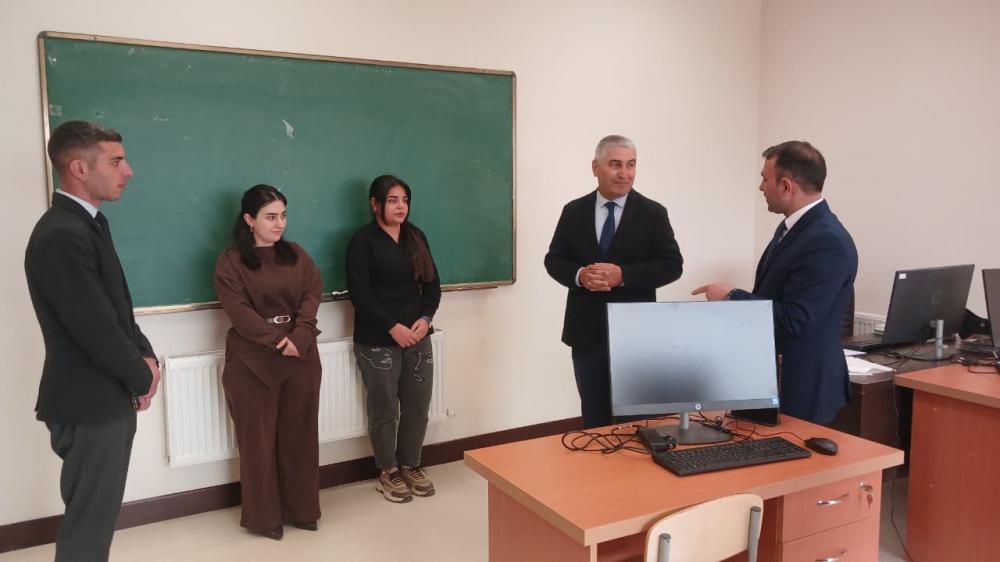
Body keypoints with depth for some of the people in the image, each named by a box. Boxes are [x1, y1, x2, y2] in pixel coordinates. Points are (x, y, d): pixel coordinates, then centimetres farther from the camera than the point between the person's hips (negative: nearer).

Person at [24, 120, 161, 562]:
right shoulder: (61, 236, -23)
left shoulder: (89, 223, 9)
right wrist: (143, 376, -8)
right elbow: (97, 328, -23)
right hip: (90, 404, -9)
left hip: (107, 397, 10)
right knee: (88, 526, 4)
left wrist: (144, 356, 1)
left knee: (97, 517, 21)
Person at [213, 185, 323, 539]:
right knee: (258, 439, 4)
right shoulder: (230, 261, -4)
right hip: (252, 360, -4)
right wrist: (278, 341, -19)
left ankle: (301, 509, 24)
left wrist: (299, 336, -17)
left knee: (300, 434, 10)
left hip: (301, 356, 4)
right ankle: (264, 517, 18)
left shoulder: (296, 254, 9)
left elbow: (313, 293, -1)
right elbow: (239, 311, -12)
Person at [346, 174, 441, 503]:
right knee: (384, 409, 3)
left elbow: (432, 284, 9)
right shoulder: (363, 241, -5)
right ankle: (388, 473, 20)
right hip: (378, 341, -5)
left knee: (417, 406, 7)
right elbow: (360, 294, -12)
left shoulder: (416, 237, 11)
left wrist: (424, 319, -7)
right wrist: (393, 327, -17)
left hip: (417, 337, 5)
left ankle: (411, 466, 25)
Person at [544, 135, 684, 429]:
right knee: (594, 417, 13)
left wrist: (623, 275, -19)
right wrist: (579, 275, -16)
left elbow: (672, 265, -5)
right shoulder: (574, 211, 5)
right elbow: (554, 260, 6)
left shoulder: (653, 213, -1)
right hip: (586, 332, 2)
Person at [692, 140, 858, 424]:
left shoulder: (827, 242, -23)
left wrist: (731, 296, -17)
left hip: (800, 388, -9)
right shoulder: (791, 227, 7)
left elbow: (793, 321, -27)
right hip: (773, 377, 9)